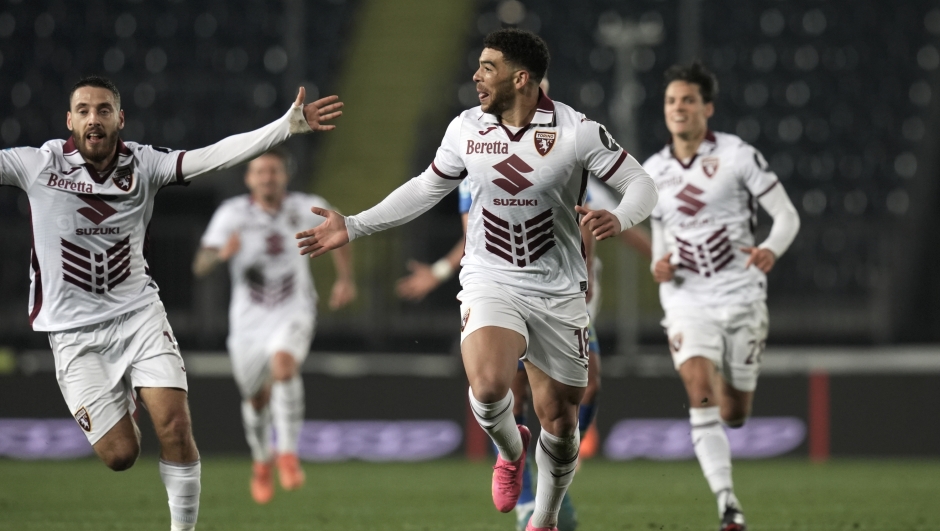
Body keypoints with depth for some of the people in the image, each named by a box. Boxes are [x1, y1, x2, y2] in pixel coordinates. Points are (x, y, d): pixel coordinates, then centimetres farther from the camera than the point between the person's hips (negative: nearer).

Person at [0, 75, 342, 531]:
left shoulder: (143, 164, -4)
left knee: (175, 428, -14)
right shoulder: (37, 165, -8)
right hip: (75, 332, -2)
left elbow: (216, 155, -11)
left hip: (138, 313, 2)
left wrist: (288, 126, -21)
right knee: (121, 454, -4)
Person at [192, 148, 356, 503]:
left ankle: (288, 455, -27)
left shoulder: (306, 209, -9)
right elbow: (200, 267, -20)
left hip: (293, 313, -1)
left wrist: (346, 279, 8)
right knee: (256, 397, 13)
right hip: (249, 318, 1)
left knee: (283, 365, -32)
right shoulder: (232, 214, -12)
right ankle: (261, 464, 43)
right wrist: (221, 253, -41)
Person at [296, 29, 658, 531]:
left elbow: (640, 183, -5)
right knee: (488, 385, -28)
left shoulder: (577, 131, -11)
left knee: (559, 420, 6)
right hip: (490, 281, 1)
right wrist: (353, 227, 11)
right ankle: (510, 451, 7)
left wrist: (617, 219, -28)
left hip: (557, 291, -1)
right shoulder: (466, 128, -1)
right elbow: (426, 189, 14)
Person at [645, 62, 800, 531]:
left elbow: (787, 215, -4)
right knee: (700, 393, -23)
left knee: (734, 414, 6)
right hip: (686, 299, 1)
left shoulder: (738, 155, -5)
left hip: (740, 295, -1)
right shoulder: (652, 171, 7)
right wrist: (659, 264, -2)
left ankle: (727, 389, 46)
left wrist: (771, 250, -26)